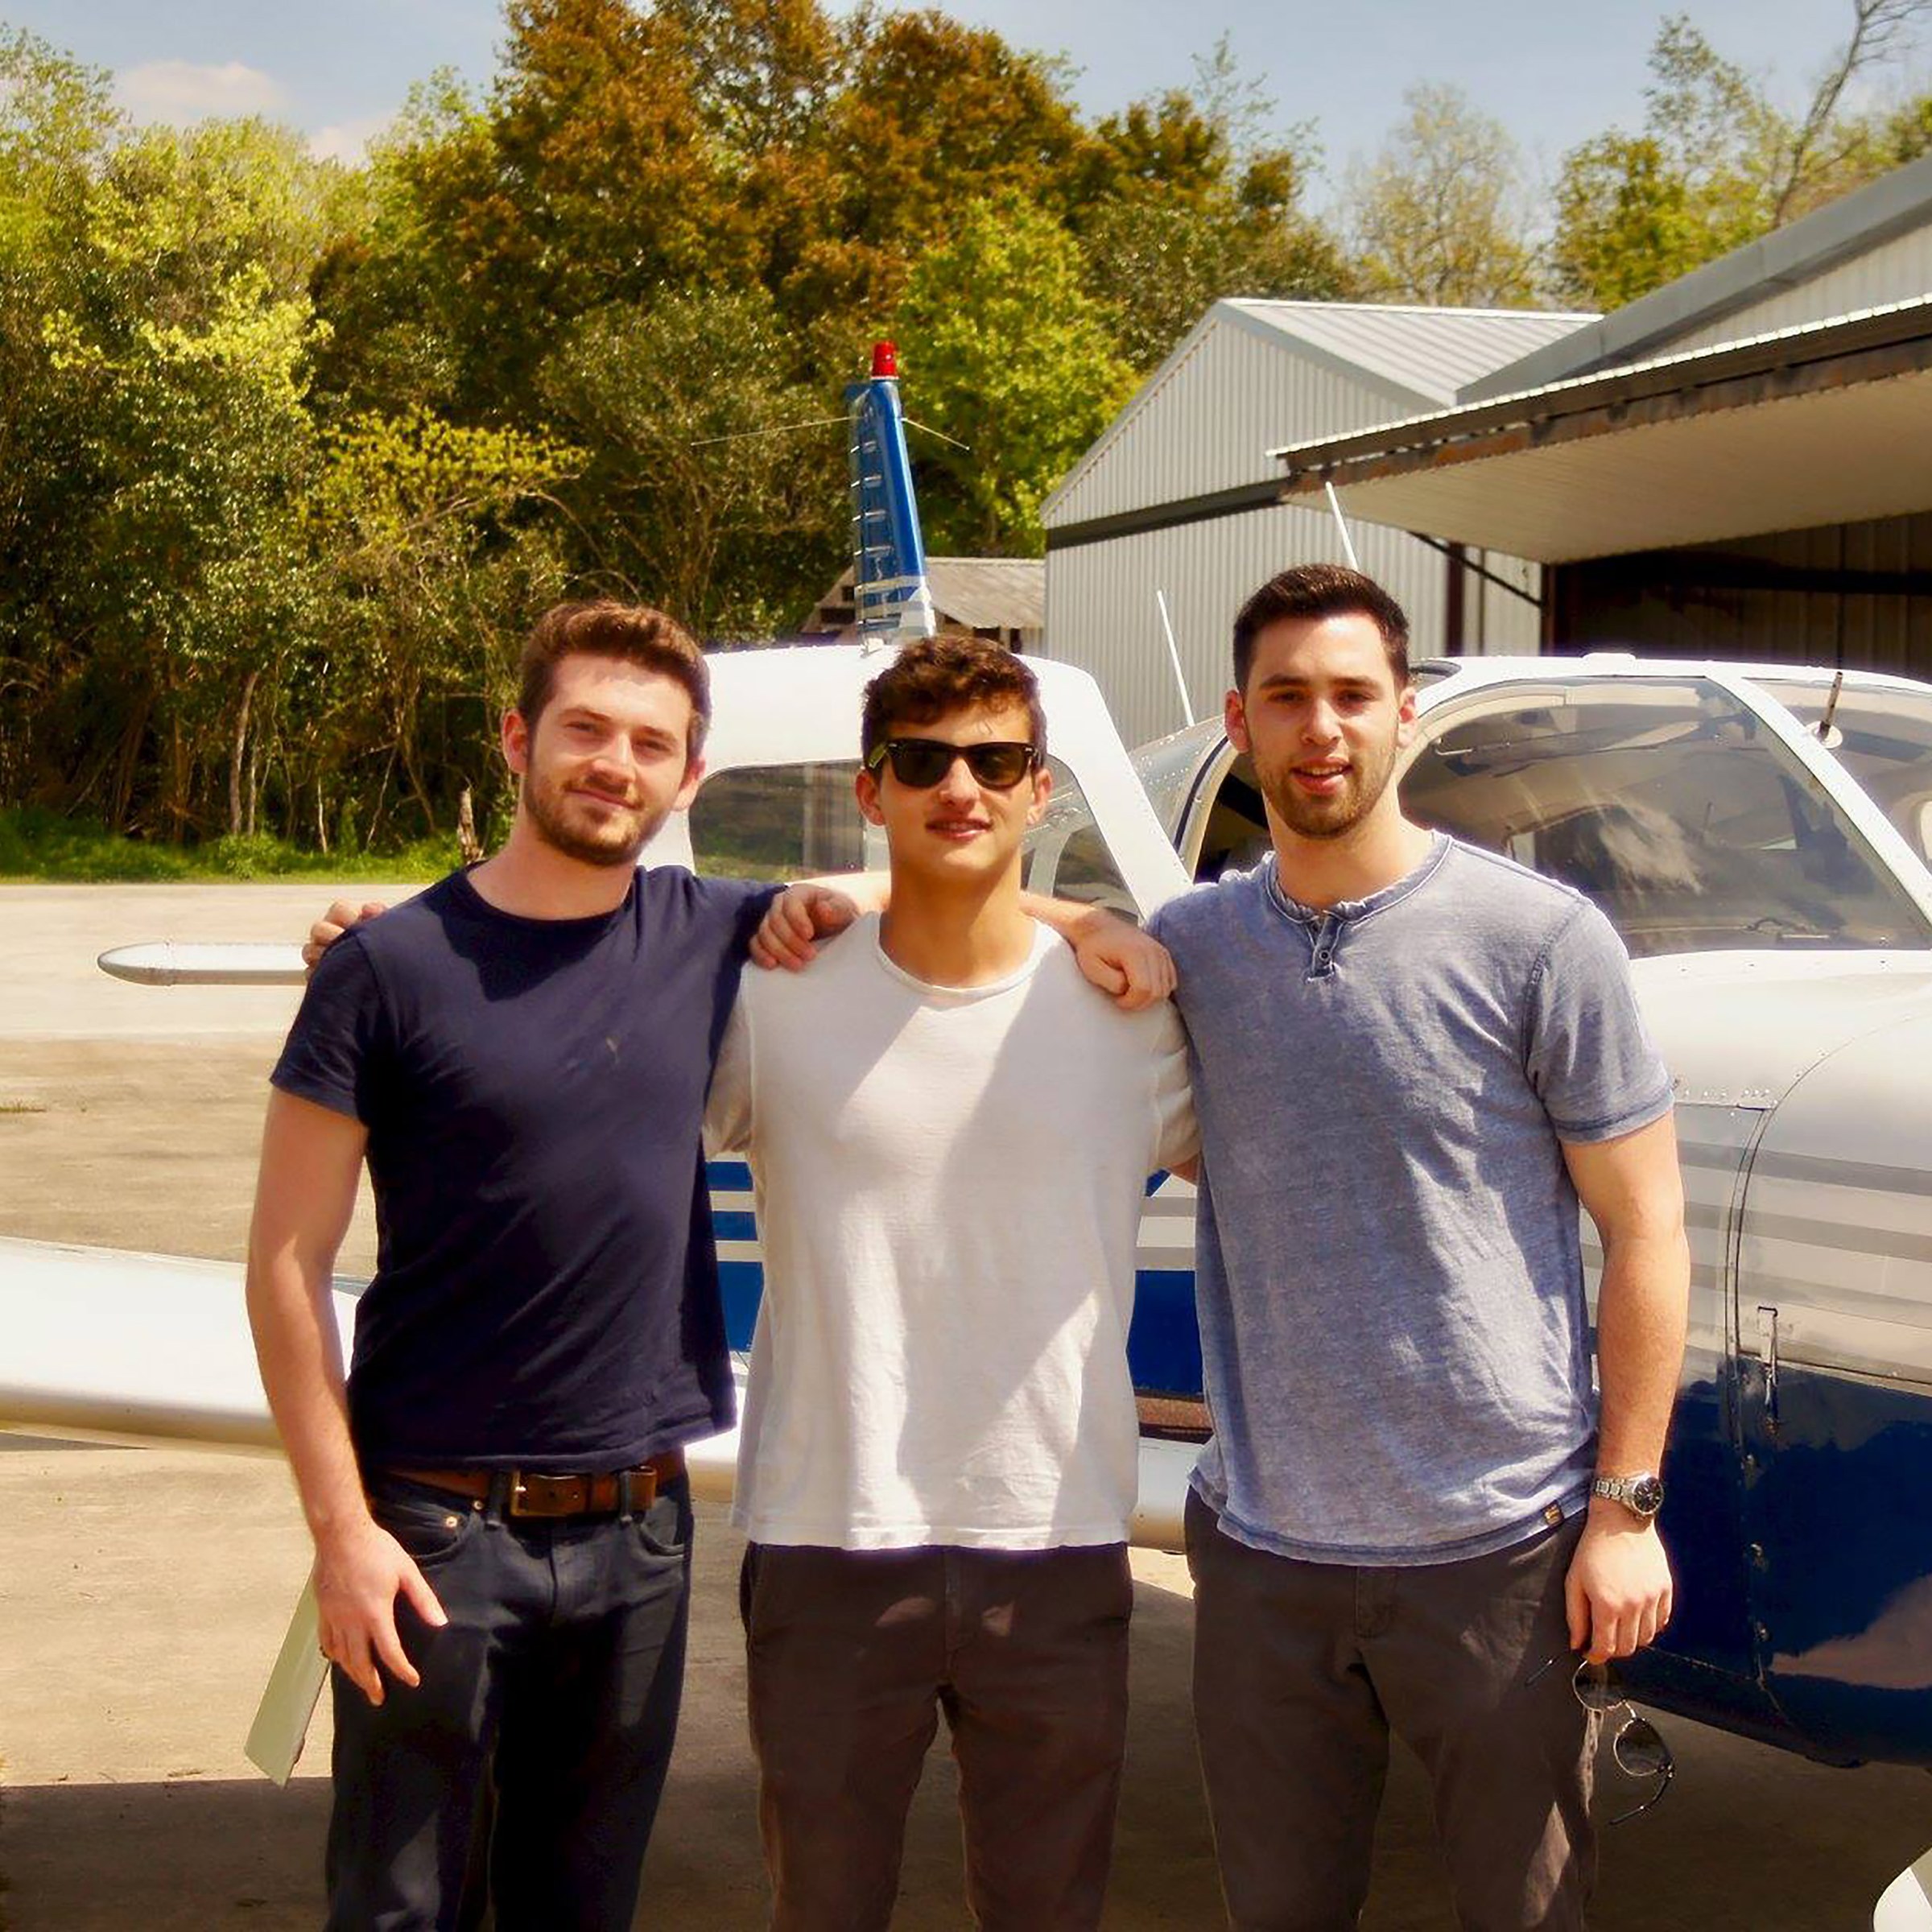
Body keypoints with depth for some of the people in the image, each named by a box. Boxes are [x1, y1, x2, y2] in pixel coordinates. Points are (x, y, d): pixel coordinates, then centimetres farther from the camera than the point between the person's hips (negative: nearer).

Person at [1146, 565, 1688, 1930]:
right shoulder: (1188, 945, 4)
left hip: (1500, 1556, -3)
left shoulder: (1542, 937, -6)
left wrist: (1626, 1505, -7)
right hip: (1263, 1551, 3)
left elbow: (1646, 1230, -3)